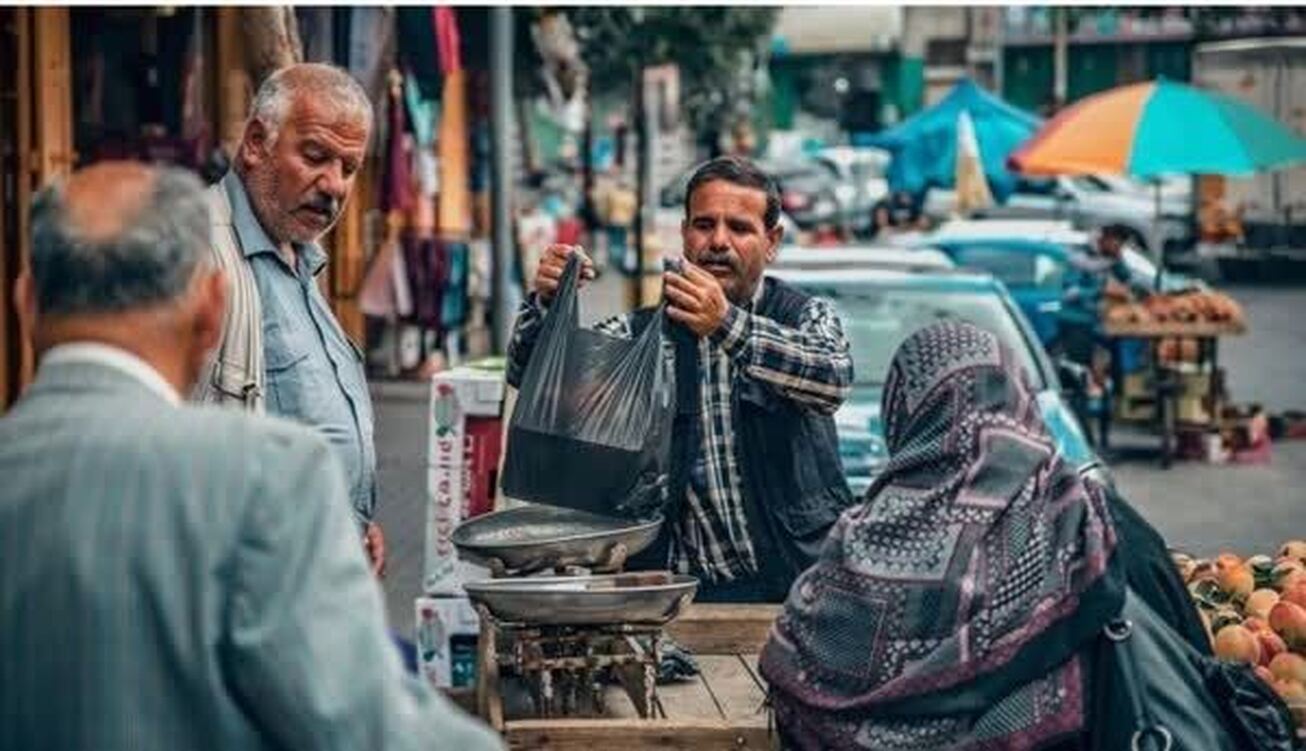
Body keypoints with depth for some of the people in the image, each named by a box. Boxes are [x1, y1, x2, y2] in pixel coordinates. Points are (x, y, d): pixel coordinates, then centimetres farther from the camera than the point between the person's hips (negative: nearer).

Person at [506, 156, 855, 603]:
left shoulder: (806, 317, 8)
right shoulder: (642, 333, 13)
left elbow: (833, 378, -15)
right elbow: (529, 374, 3)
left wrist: (729, 325, -30)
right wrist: (546, 302, -18)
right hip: (681, 585, 2)